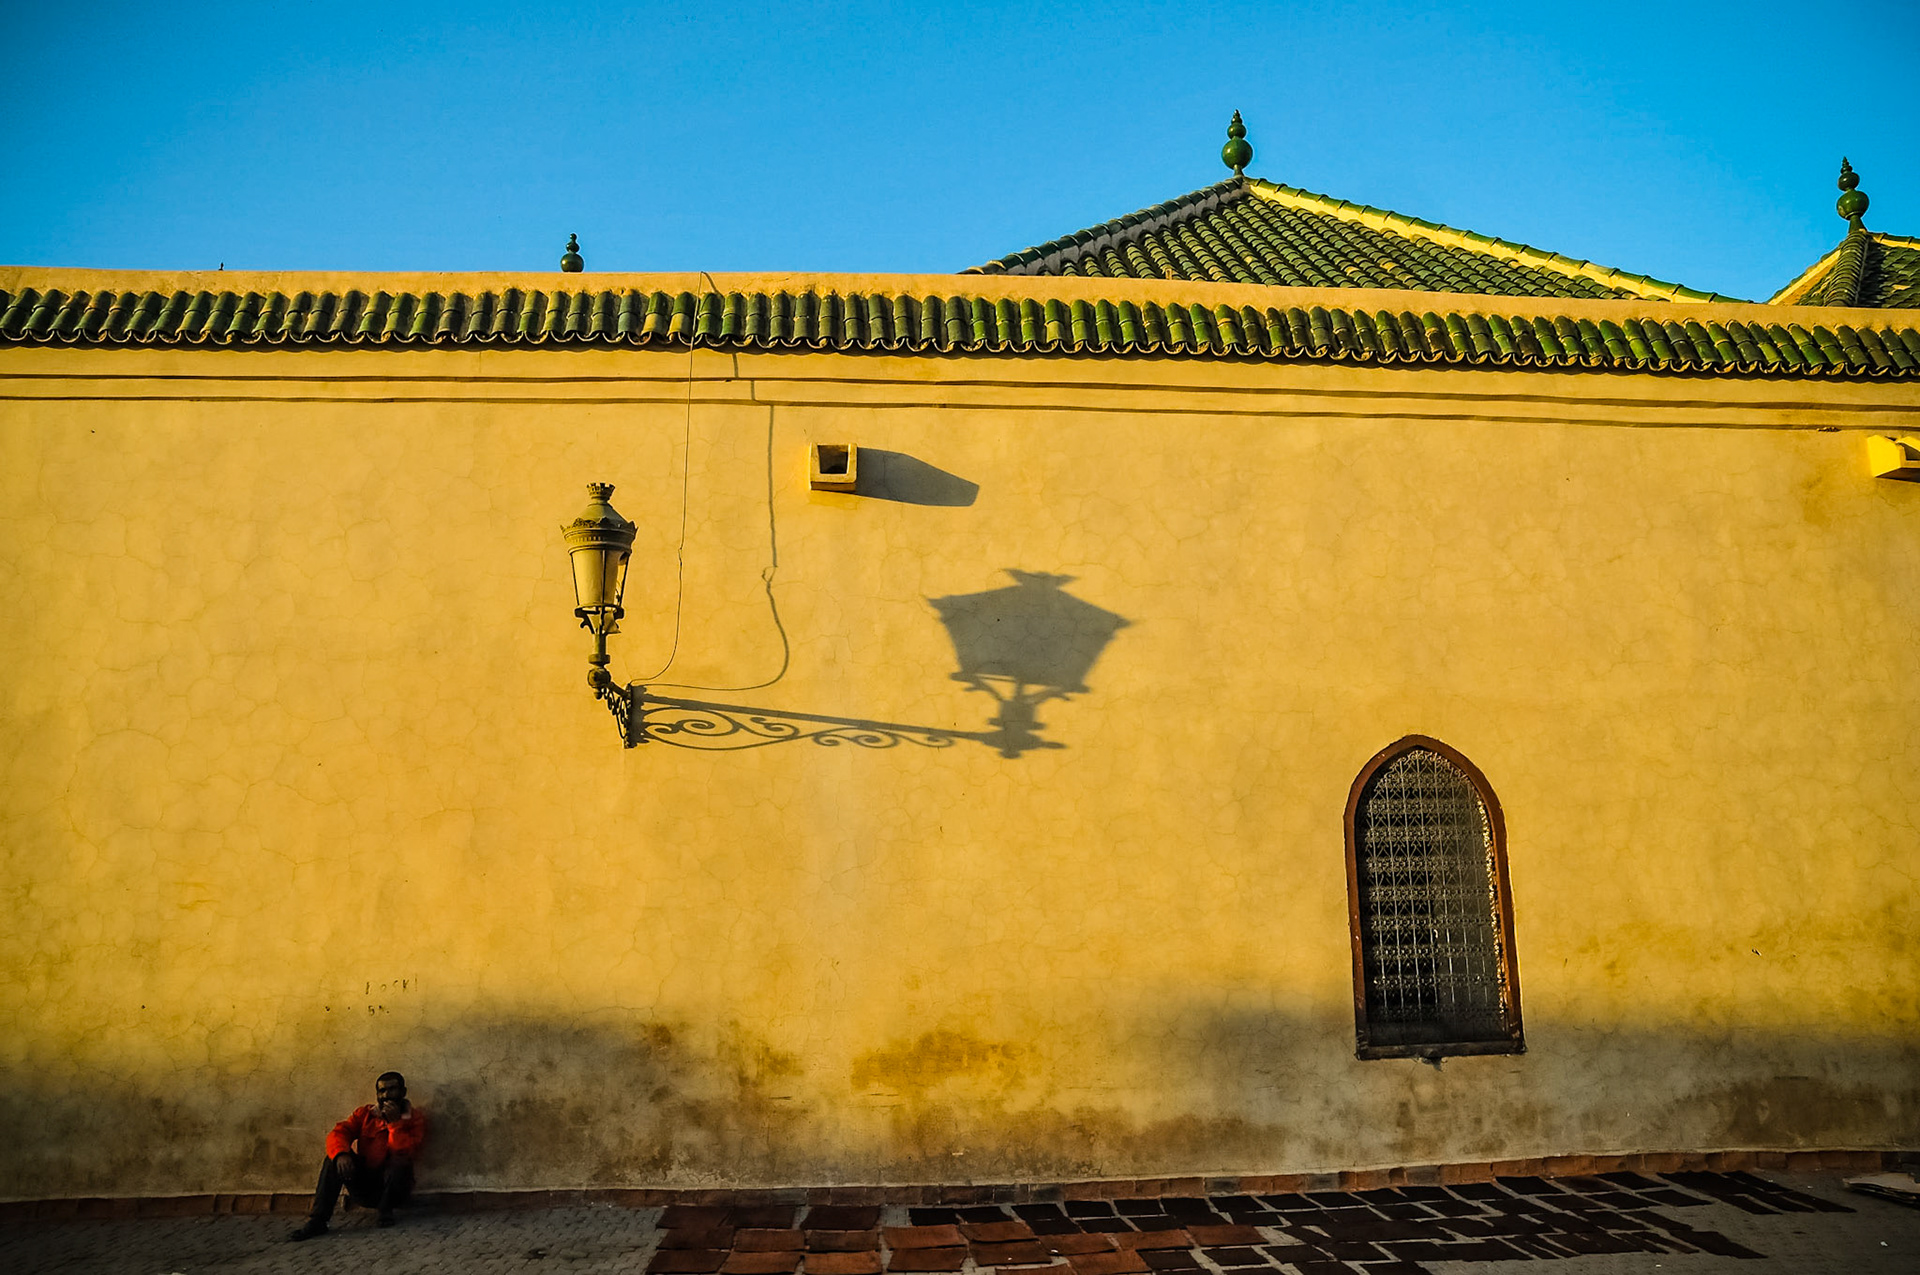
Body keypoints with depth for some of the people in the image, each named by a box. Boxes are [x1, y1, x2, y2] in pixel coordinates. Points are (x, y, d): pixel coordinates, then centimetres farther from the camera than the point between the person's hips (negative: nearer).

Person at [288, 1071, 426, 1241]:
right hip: (364, 1188, 3)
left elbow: (407, 1151, -17)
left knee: (400, 1162, -33)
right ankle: (317, 1219, -24)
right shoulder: (365, 1114, 7)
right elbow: (338, 1133, -10)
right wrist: (340, 1154, -31)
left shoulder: (415, 1118, -2)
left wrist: (394, 1122, -23)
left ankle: (386, 1211, -11)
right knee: (335, 1157, -17)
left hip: (394, 1186, -3)